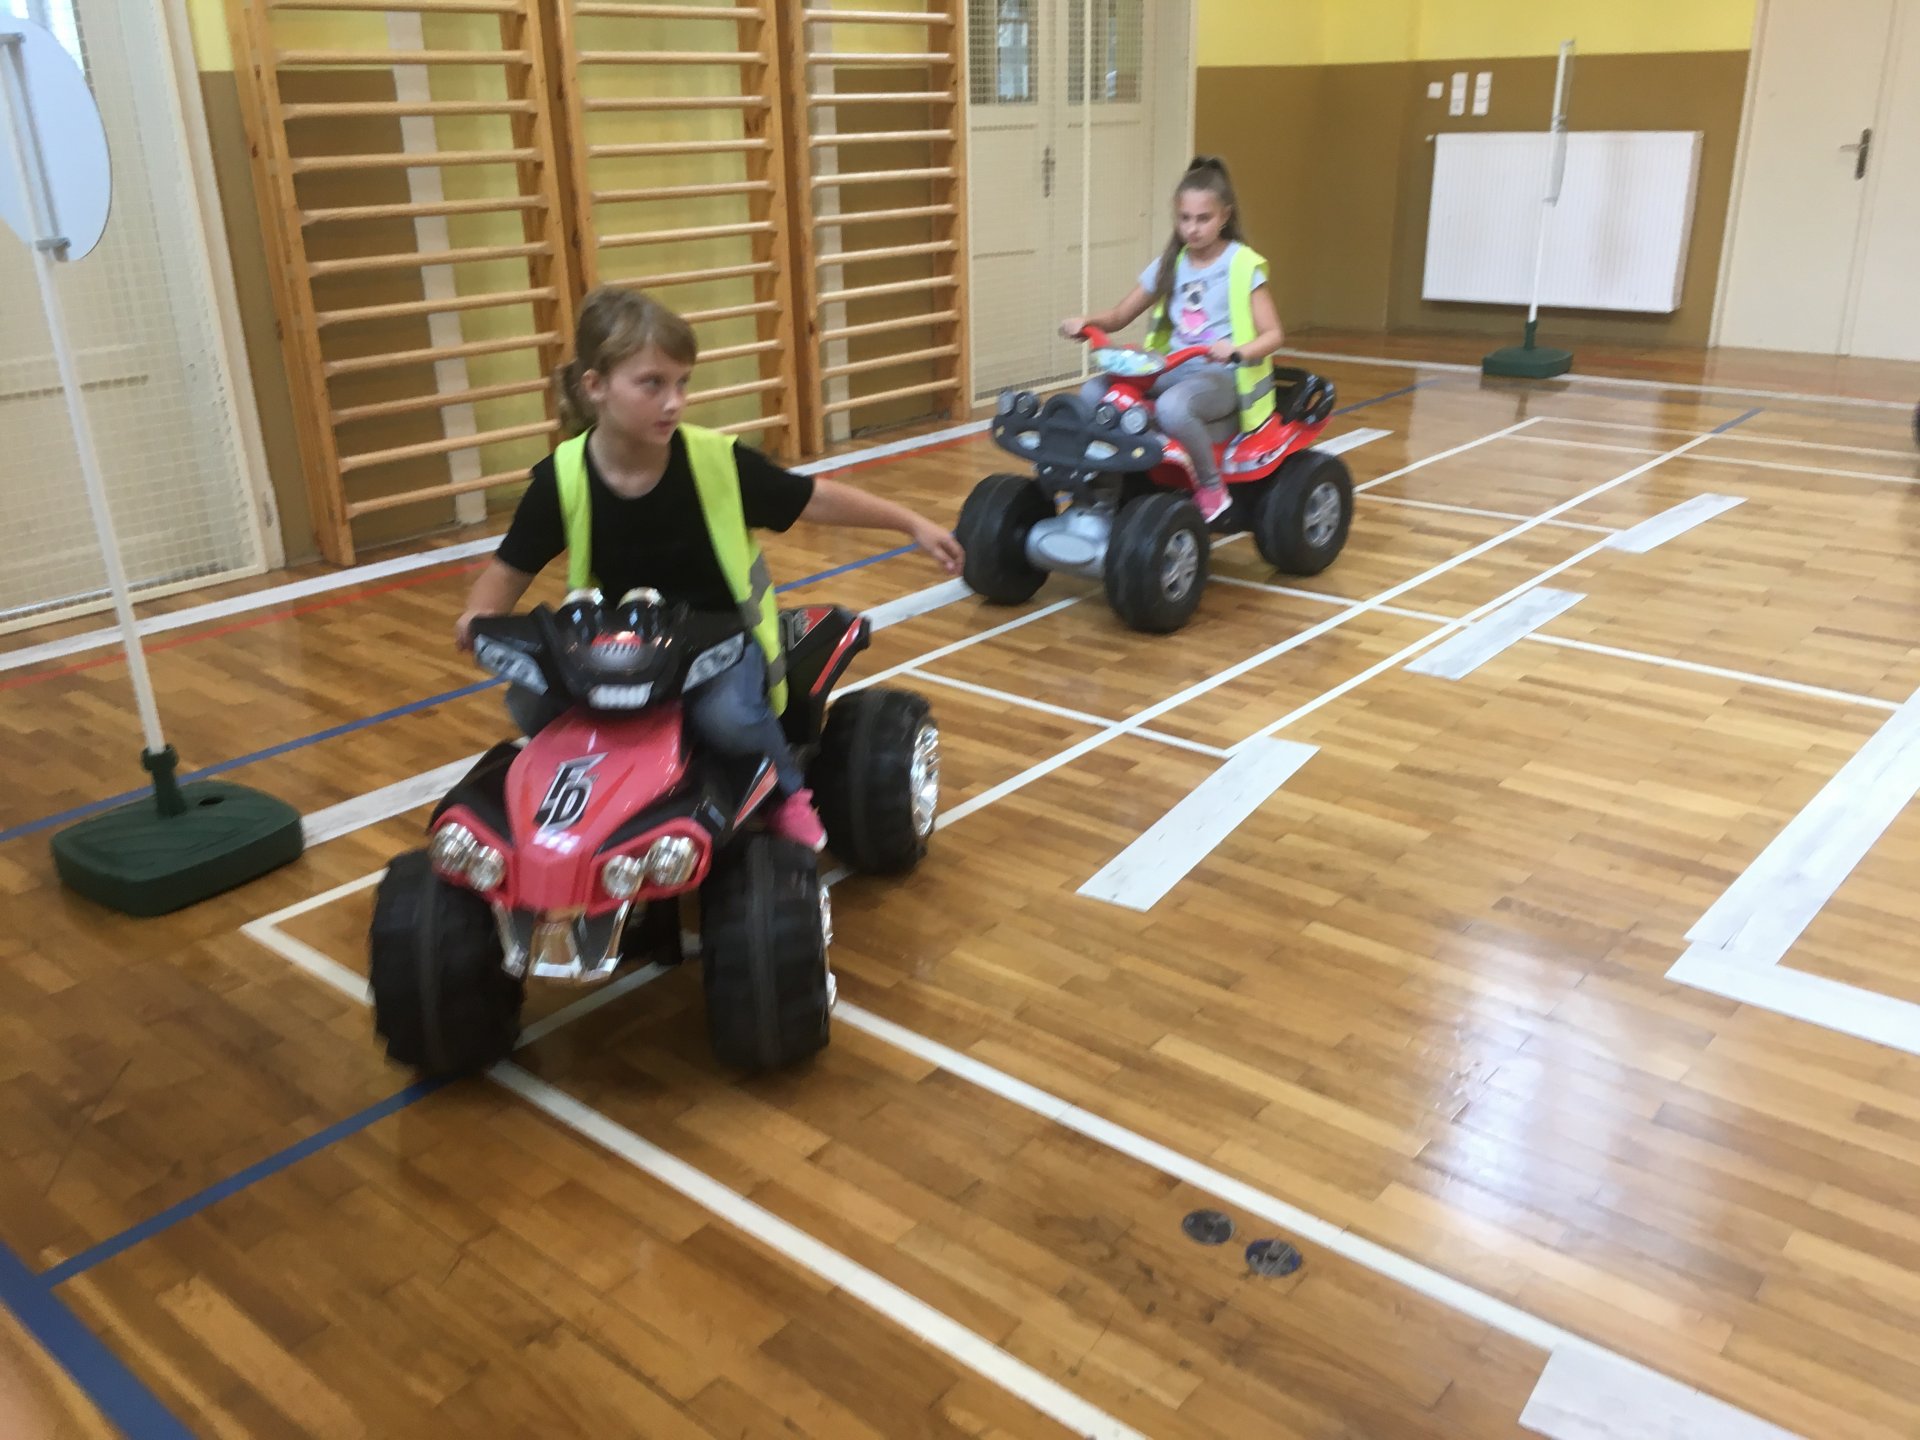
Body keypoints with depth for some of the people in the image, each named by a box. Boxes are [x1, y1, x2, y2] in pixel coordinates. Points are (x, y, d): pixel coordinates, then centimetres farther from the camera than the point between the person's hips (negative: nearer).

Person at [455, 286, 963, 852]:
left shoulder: (717, 460, -17)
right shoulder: (563, 477, -13)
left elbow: (814, 498, -6)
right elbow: (508, 571, -1)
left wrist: (913, 523, -3)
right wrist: (479, 616, -22)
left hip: (722, 631, -2)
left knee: (727, 715, -34)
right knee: (530, 704, -20)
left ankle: (786, 788, 2)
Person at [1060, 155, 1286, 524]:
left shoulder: (1243, 265, -4)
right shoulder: (1169, 265, 10)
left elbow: (1273, 335, -8)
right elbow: (1119, 316, 16)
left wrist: (1236, 351, -30)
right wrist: (1087, 321, -7)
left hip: (1222, 376, -5)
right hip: (1172, 369, 5)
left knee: (1172, 407, -39)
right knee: (1093, 393, -18)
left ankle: (1212, 488, -15)